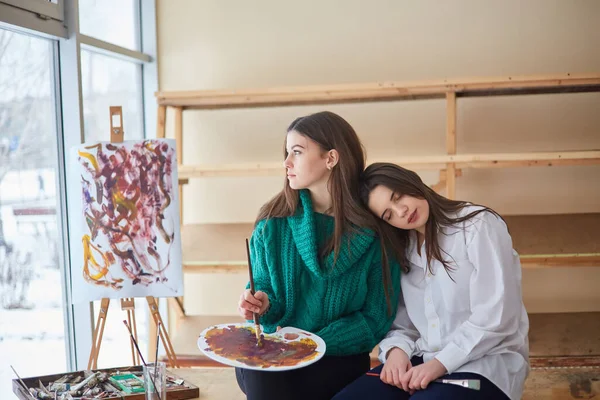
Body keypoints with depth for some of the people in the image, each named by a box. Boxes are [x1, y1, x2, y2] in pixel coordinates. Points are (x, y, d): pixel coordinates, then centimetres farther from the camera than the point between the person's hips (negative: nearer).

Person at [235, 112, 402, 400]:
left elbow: (376, 318, -4)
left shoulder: (374, 230, -7)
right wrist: (263, 304, -15)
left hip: (337, 357, -1)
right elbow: (264, 290, 10)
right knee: (261, 373, -32)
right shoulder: (273, 222, 0)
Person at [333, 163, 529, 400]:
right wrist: (397, 349, -12)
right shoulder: (402, 250, 14)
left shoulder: (479, 225, -6)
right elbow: (401, 321, 10)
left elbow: (495, 317, -14)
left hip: (487, 362, -5)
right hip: (422, 361, 6)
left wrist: (440, 364, -19)